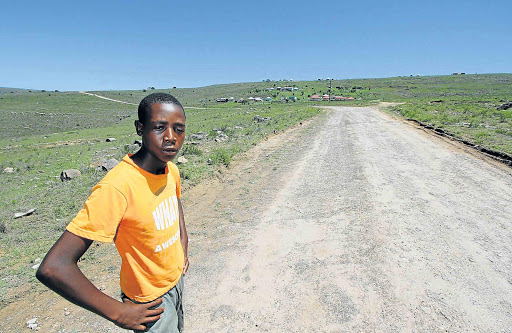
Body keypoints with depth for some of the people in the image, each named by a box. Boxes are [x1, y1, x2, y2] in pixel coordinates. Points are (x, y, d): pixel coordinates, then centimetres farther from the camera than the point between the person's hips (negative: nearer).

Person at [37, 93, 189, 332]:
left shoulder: (172, 170, -10)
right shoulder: (117, 187, -34)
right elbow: (52, 268, -33)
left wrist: (183, 249, 7)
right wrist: (119, 313, -24)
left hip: (177, 278, 7)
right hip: (150, 301, -7)